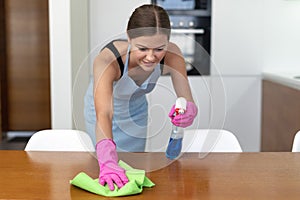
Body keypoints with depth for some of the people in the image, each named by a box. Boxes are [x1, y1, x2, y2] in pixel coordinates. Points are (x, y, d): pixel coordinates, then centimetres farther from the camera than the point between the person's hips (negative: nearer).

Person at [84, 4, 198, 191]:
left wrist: (188, 111, -55)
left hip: (137, 111, 3)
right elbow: (104, 115, -52)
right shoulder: (108, 59, -42)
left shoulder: (172, 56, -31)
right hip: (102, 106, -3)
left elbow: (188, 101, -30)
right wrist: (107, 162, -67)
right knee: (111, 170, 7)